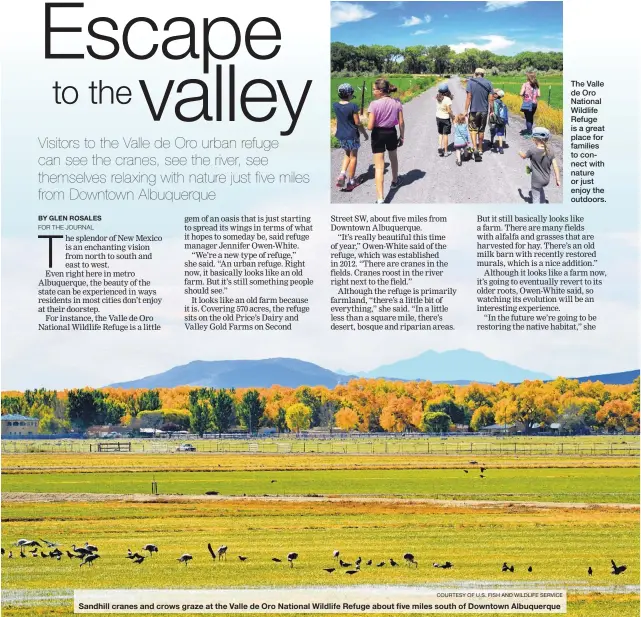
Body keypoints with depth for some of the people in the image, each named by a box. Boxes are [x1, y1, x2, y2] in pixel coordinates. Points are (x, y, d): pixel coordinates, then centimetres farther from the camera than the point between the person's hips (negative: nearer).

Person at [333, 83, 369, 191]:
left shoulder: (335, 105, -5)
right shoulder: (353, 107, -20)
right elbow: (358, 123, -14)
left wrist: (348, 100, 10)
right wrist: (365, 133, 2)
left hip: (341, 135, 5)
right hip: (352, 135, -5)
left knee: (347, 154, 25)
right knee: (353, 157, 11)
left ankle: (342, 174, 5)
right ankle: (350, 182, 16)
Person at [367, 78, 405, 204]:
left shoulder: (374, 104, -19)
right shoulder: (397, 103, -6)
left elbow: (370, 126, -20)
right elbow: (401, 123, -1)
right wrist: (402, 136, 12)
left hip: (378, 134, -4)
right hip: (391, 133, 4)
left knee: (379, 166, -2)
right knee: (393, 158, 32)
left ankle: (380, 199, -10)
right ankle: (395, 181, 55)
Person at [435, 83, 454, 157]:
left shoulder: (438, 98, -3)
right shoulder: (447, 99, -20)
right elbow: (449, 111, -19)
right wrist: (453, 117, -4)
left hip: (438, 117, 5)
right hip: (445, 118, -5)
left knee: (440, 134, 19)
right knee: (445, 134, 5)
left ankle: (440, 146, 5)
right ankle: (445, 150, 10)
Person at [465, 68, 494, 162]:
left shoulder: (471, 82, -7)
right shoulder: (488, 83, 0)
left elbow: (469, 97, -11)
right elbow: (491, 99, 0)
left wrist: (466, 110, -7)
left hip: (474, 110, -3)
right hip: (484, 110, 3)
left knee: (473, 129, 3)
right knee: (481, 130, 16)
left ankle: (475, 148, -17)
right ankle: (480, 149, 26)